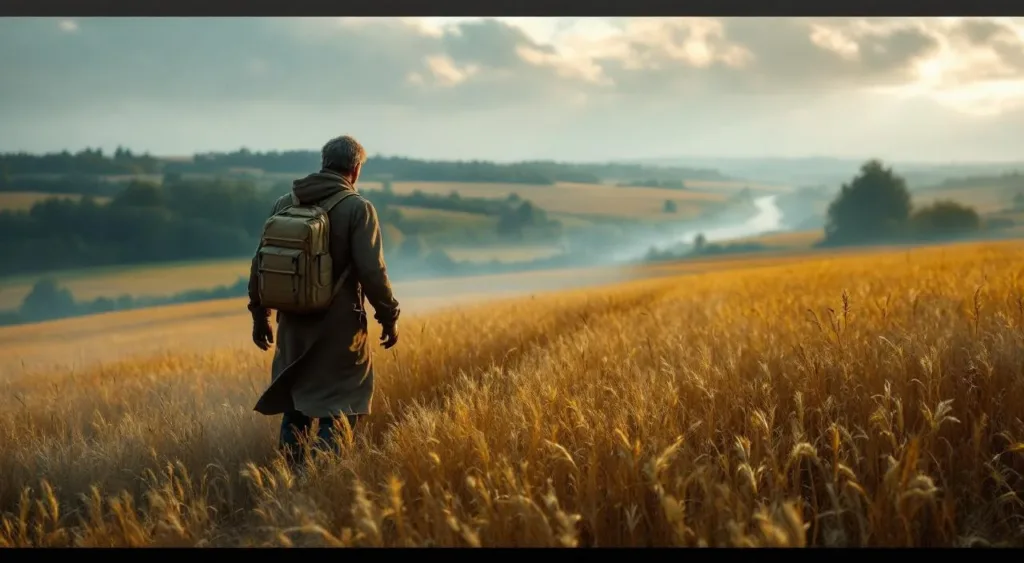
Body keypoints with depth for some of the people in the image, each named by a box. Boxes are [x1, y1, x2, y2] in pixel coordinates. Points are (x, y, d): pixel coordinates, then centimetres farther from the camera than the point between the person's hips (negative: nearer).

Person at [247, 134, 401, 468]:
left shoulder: (285, 203, 5)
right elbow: (372, 271, -15)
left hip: (293, 325, 5)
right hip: (340, 326, -5)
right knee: (338, 411, 4)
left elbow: (261, 263, 8)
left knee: (294, 409, 18)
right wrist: (389, 317, -3)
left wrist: (259, 314, 17)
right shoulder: (357, 208, -10)